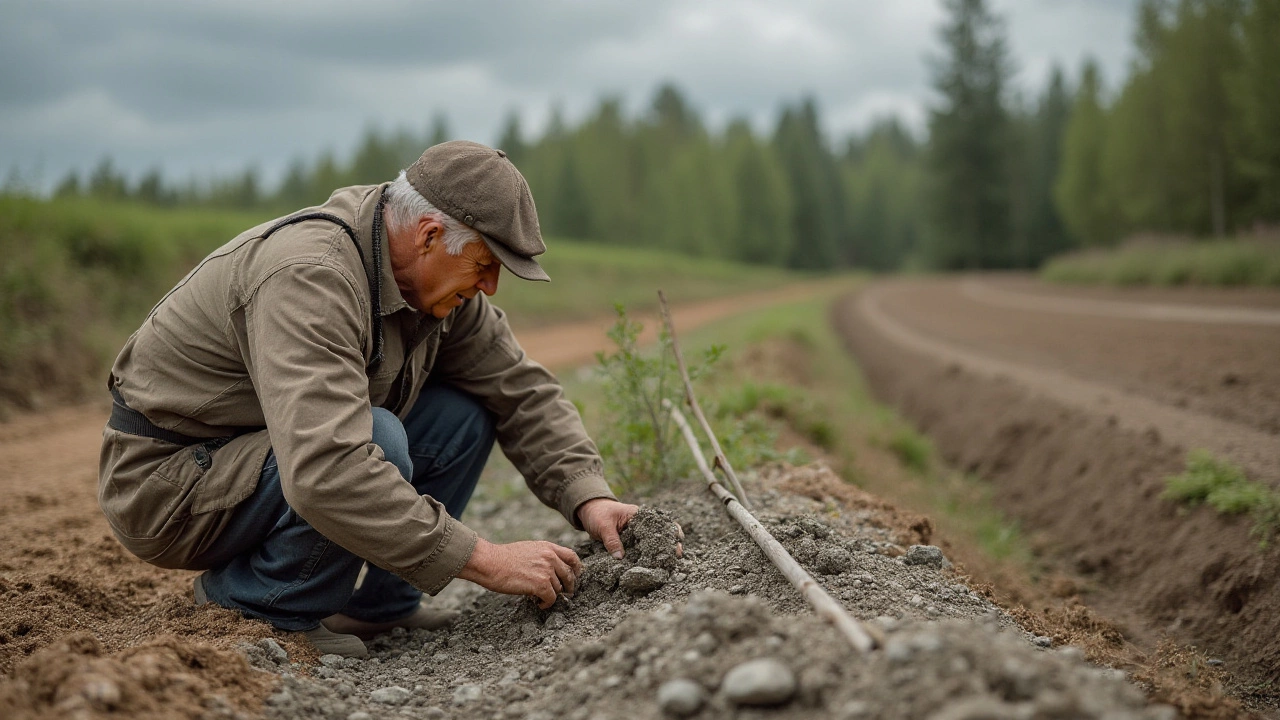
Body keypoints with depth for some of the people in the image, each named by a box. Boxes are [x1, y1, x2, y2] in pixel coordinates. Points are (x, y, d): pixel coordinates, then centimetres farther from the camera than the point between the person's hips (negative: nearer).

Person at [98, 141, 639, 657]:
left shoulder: (436, 281, -4)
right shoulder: (310, 278, -32)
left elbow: (523, 392, 2)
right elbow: (326, 473, -43)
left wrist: (589, 500, -14)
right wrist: (483, 561, -39)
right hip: (166, 479, -8)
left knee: (462, 413, -6)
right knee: (377, 440, -32)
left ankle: (380, 602, 3)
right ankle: (247, 603, -10)